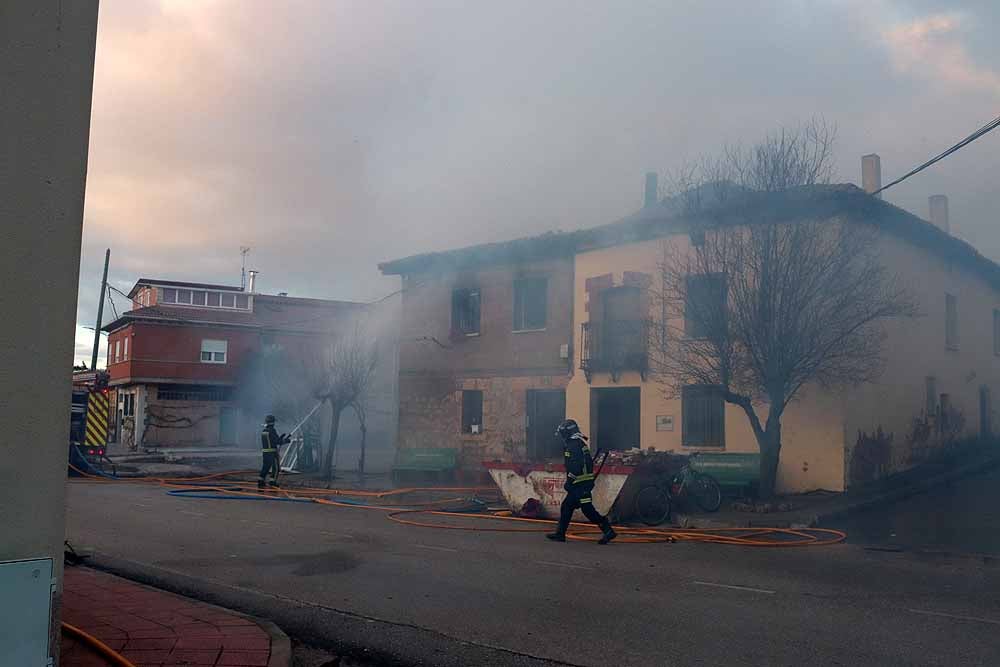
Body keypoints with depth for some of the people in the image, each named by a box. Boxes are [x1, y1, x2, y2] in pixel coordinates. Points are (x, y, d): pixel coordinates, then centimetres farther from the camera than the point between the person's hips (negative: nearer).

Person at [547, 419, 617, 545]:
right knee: (566, 506, 13)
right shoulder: (579, 443, 17)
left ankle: (608, 530, -9)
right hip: (581, 484, 10)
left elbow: (576, 466, -24)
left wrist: (569, 481, -18)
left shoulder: (574, 445, -15)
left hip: (581, 484, -10)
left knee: (587, 509, -10)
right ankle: (560, 534, 17)